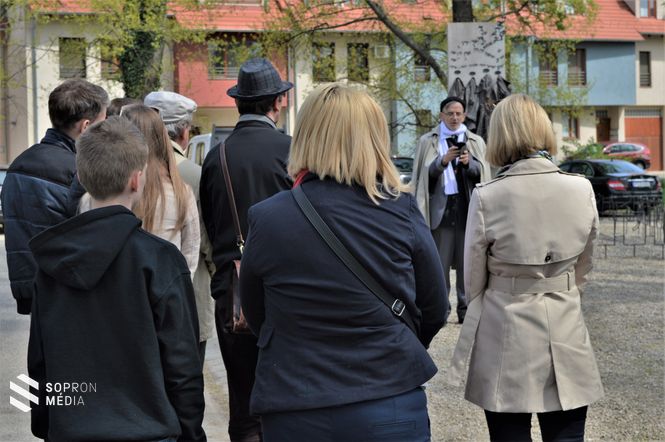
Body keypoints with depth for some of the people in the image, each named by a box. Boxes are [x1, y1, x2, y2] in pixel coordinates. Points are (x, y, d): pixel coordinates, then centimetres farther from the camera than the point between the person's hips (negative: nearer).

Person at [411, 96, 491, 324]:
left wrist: (469, 162, -15)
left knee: (467, 260, 1)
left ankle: (466, 308, 6)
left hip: (467, 206, 1)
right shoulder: (427, 141, 9)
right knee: (439, 260, -2)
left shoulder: (476, 142, 13)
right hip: (440, 206, -1)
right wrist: (443, 160, -16)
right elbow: (425, 173, 1)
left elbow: (482, 172, 6)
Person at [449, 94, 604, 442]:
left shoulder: (487, 197, -14)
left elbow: (473, 281, -3)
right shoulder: (581, 189, -6)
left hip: (507, 338, -2)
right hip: (566, 334, 3)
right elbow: (583, 267, 8)